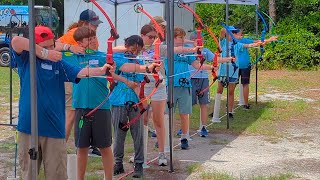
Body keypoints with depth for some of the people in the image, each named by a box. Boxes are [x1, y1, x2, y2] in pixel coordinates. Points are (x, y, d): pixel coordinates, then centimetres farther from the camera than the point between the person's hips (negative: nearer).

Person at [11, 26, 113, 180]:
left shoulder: (58, 63, 8)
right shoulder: (26, 59, 2)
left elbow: (80, 73, -7)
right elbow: (16, 41, -17)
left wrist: (100, 70, -26)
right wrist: (44, 53, -15)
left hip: (54, 127, 1)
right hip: (29, 126, -1)